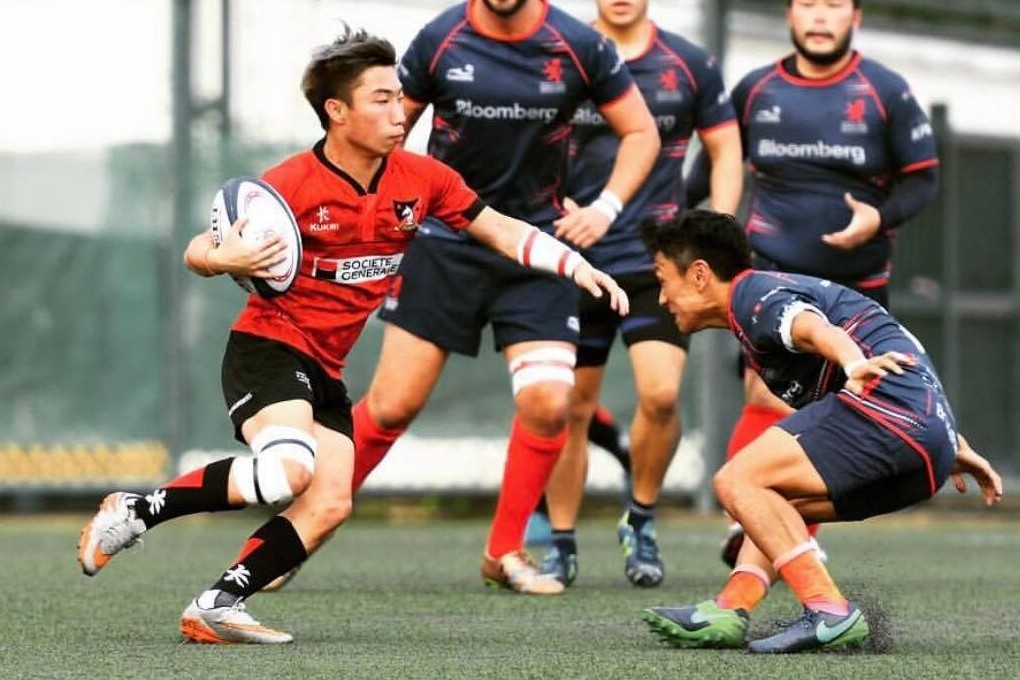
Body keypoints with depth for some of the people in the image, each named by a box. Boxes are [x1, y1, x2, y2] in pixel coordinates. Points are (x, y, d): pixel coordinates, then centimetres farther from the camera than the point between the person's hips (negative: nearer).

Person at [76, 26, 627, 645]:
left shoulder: (421, 179, 1)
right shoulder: (291, 185, -15)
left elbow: (499, 229, 10)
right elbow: (198, 253, -9)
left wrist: (579, 267, 0)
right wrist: (224, 259, -33)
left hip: (325, 372, 7)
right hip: (267, 347, -7)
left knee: (329, 506, -7)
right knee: (288, 471, -30)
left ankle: (217, 607, -3)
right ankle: (136, 511, -15)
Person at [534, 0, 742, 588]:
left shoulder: (690, 65, 3)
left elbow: (725, 149, 10)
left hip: (656, 259, 0)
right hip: (574, 262, 1)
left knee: (660, 393, -16)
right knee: (572, 407, 3)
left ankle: (641, 522, 7)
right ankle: (562, 543, 17)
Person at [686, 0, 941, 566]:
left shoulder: (885, 92, 0)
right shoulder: (755, 90, 5)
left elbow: (923, 177, 2)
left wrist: (880, 217, -16)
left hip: (855, 281, 1)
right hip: (772, 270, -1)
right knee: (769, 397, -19)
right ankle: (746, 522, -15)